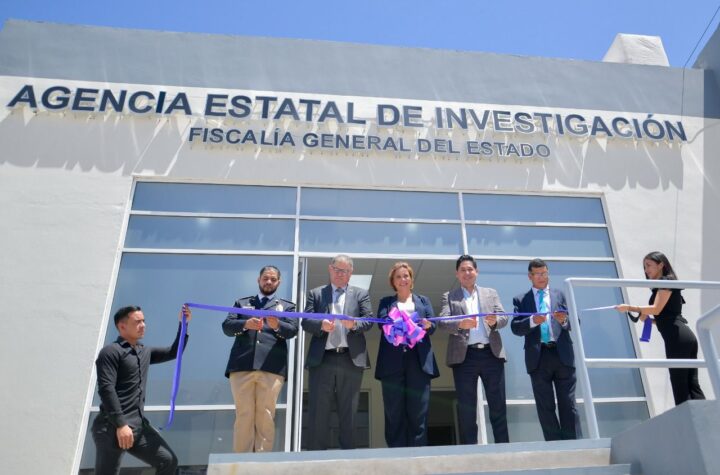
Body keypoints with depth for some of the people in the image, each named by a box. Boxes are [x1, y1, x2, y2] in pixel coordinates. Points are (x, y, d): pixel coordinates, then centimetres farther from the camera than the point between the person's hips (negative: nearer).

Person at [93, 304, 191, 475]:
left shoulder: (145, 352, 18)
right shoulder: (111, 352, -6)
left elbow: (173, 352, 23)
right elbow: (106, 389, -15)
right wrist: (120, 424, -21)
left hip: (139, 425, 8)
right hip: (112, 428, -7)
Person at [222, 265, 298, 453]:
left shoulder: (287, 306, 18)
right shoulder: (242, 302, 21)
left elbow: (293, 330, 2)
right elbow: (226, 326, 8)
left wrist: (277, 325, -19)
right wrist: (245, 324, -13)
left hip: (272, 367, -1)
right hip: (242, 365, 1)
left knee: (266, 416, -2)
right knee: (243, 415, 1)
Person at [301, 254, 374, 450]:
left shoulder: (361, 294, 13)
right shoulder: (315, 293, 13)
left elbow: (369, 321, 3)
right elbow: (305, 322, 3)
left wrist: (354, 324, -17)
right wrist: (321, 325, -17)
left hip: (351, 359, 0)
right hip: (321, 360, 0)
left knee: (349, 413, 6)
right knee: (318, 412, 1)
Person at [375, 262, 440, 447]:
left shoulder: (423, 300, 20)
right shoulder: (386, 302, 17)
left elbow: (433, 325, 6)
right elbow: (381, 322, -2)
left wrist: (427, 325, -18)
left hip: (418, 359, 1)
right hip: (393, 360, 0)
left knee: (419, 412, -2)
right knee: (394, 412, 0)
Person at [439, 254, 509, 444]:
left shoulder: (491, 293, 16)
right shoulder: (449, 297, 10)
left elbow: (504, 318, 6)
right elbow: (443, 322, -5)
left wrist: (495, 321, -18)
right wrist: (461, 324, -25)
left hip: (492, 353, 2)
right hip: (464, 356, -2)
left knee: (498, 404, 5)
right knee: (466, 407, 1)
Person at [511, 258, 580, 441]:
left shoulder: (560, 295, 13)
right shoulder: (521, 300, 10)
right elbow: (515, 328, -1)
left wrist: (564, 320, -14)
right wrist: (533, 321, -18)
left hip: (562, 354, 0)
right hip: (538, 357, 0)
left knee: (568, 404, 2)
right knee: (545, 407, 5)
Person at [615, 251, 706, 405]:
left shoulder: (666, 282, -3)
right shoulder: (666, 285, 25)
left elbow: (656, 309, -15)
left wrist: (630, 308, -12)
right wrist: (647, 318, 8)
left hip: (677, 338, -10)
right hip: (684, 337, 10)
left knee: (680, 386, -6)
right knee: (692, 385, 5)